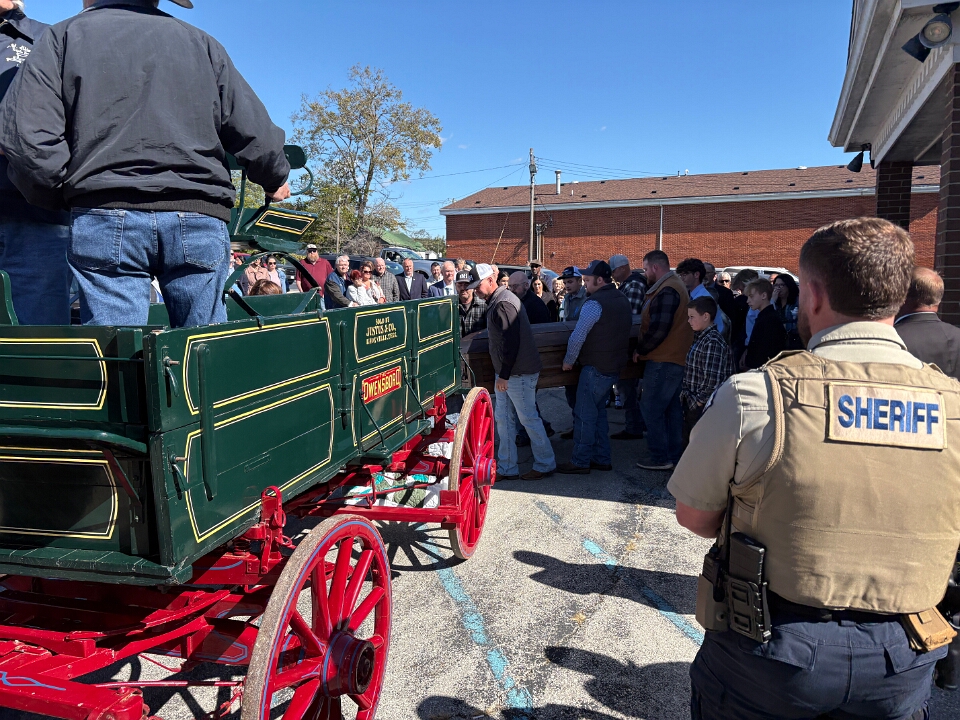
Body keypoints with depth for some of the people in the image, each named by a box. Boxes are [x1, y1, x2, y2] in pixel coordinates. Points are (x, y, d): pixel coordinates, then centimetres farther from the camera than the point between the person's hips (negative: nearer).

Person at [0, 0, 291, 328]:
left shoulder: (64, 35, 12)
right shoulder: (199, 41, 17)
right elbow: (252, 129, 11)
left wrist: (60, 195, 14)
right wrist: (275, 179, 28)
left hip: (105, 217, -1)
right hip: (199, 219, 2)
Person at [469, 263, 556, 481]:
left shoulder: (503, 304, -18)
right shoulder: (497, 302, 15)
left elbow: (510, 343, -24)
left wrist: (504, 374, -21)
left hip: (519, 373, -10)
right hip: (507, 372, 10)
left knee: (528, 418, 1)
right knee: (503, 418, 12)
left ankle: (545, 465, 15)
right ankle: (506, 468, 20)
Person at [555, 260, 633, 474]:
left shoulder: (594, 303, -18)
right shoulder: (622, 299, 12)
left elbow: (577, 337, -19)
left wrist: (568, 361, -6)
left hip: (596, 367, -9)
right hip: (615, 366, 9)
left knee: (584, 414, -2)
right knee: (598, 411, 17)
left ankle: (580, 462, 4)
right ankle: (602, 459, 22)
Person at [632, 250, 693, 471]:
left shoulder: (666, 291, -19)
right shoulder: (677, 285, 15)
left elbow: (658, 328, -25)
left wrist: (640, 350, -11)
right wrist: (645, 348, 16)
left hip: (663, 361, -10)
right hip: (677, 358, 11)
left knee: (651, 408, -4)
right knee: (672, 407, 15)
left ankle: (660, 458, 2)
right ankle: (674, 455, 23)